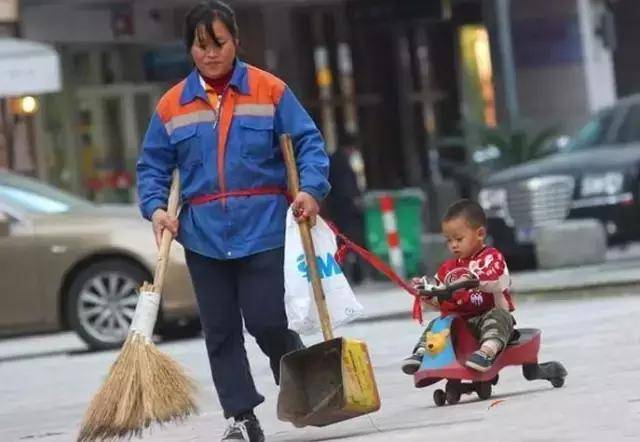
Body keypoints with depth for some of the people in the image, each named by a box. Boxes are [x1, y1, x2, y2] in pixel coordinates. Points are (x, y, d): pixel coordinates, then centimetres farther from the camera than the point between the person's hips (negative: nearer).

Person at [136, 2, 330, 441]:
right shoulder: (172, 105, 6)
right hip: (203, 236, 3)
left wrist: (311, 189, -16)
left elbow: (308, 142, -1)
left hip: (262, 231, -3)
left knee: (267, 322, -6)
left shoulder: (269, 91, -1)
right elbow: (153, 166, 11)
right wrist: (156, 207, -6)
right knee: (220, 332, 5)